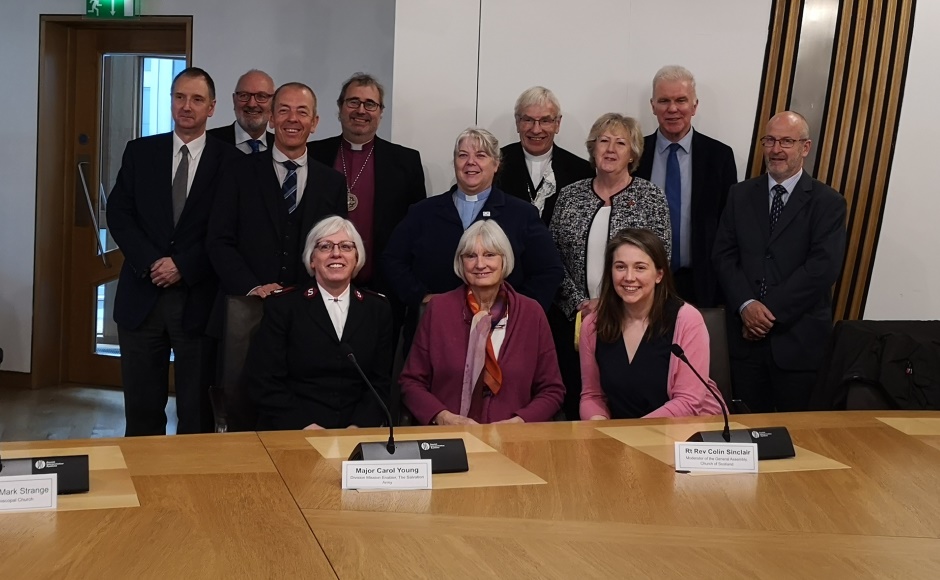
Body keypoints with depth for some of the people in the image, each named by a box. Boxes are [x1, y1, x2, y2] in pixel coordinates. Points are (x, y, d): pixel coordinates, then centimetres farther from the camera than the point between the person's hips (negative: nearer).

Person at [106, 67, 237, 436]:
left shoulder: (229, 160, 0)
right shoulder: (140, 151, 8)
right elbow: (119, 214, 3)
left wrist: (183, 266, -12)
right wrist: (150, 263, -10)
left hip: (198, 298, -2)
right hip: (142, 295, 2)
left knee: (196, 406, 6)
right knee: (141, 405, 9)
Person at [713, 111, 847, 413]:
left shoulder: (828, 202, -1)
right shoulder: (741, 195, 10)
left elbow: (823, 267, -12)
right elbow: (723, 255, 4)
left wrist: (770, 311, -15)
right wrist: (746, 305, -12)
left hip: (799, 339, -3)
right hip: (746, 334, 3)